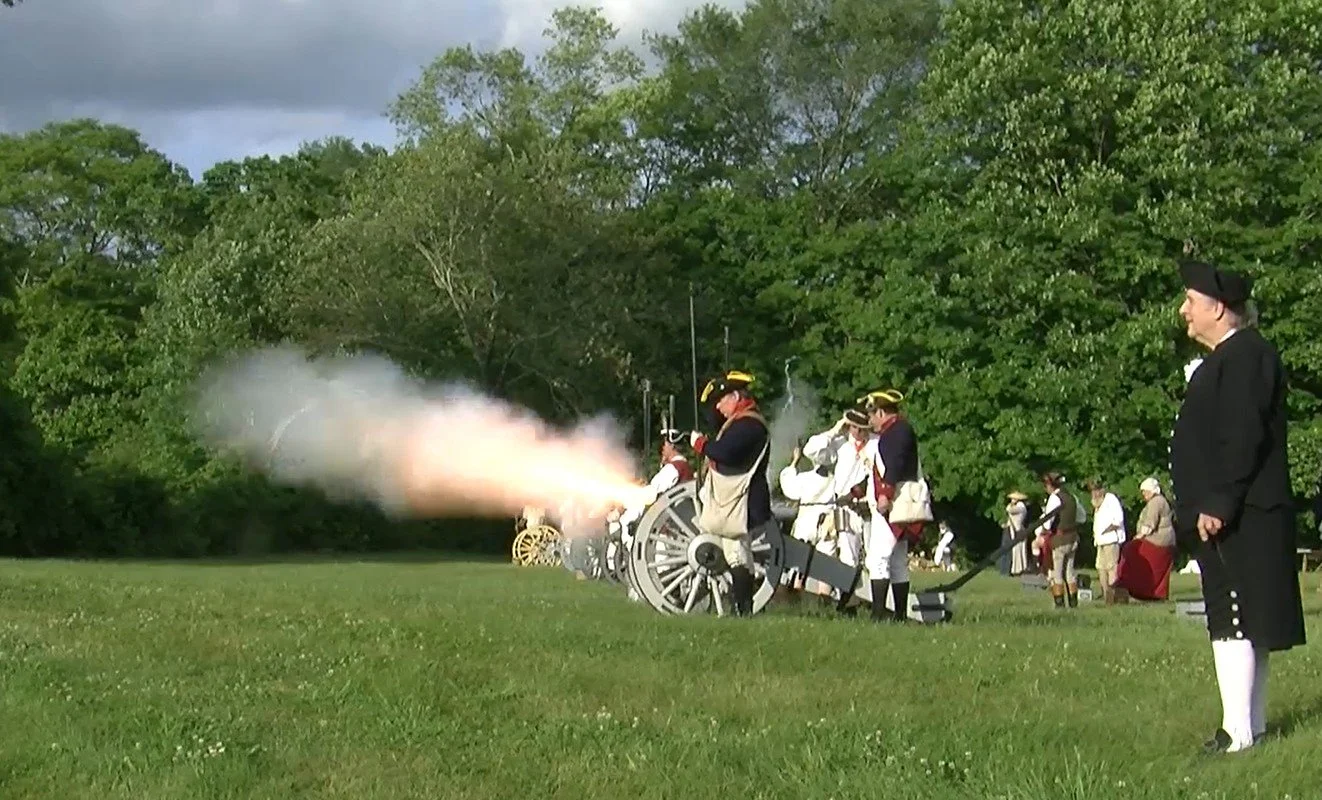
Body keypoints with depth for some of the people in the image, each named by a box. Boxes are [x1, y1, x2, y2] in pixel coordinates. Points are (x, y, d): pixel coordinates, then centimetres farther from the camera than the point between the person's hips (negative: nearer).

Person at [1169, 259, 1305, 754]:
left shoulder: (1246, 356, -13)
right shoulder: (1225, 360, 19)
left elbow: (1244, 437, -21)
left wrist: (1217, 505, -23)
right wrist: (1203, 507, 21)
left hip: (1237, 521, -11)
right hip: (1230, 520, 11)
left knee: (1234, 623, -11)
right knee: (1246, 625, 14)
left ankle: (1239, 731, -11)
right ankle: (1251, 724, 20)